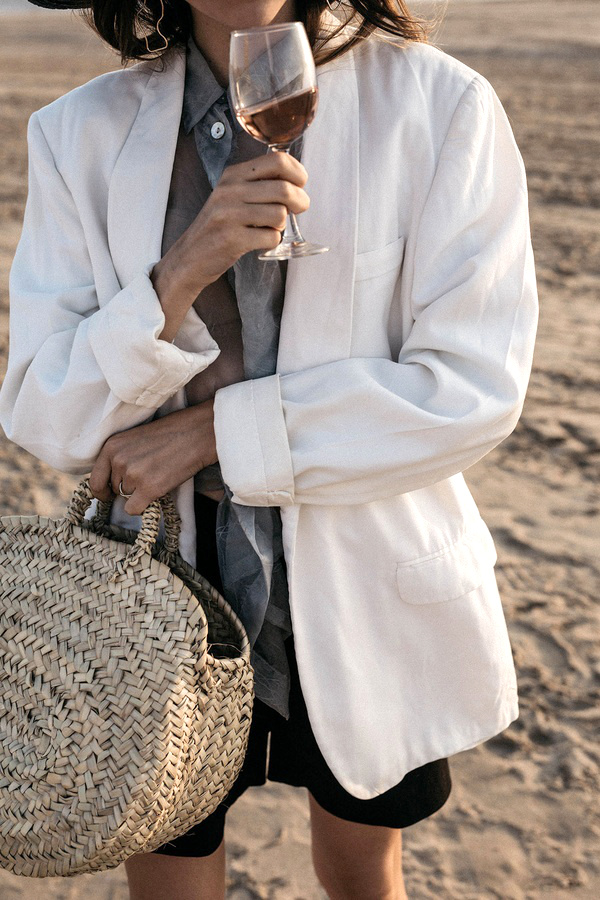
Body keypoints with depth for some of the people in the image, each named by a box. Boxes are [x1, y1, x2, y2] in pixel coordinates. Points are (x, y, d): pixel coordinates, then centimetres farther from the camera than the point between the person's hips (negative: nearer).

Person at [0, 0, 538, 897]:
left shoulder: (440, 106, -12)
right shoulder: (83, 132, -5)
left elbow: (473, 390, -16)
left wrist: (211, 430, -19)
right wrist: (180, 275, -26)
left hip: (368, 594, 0)